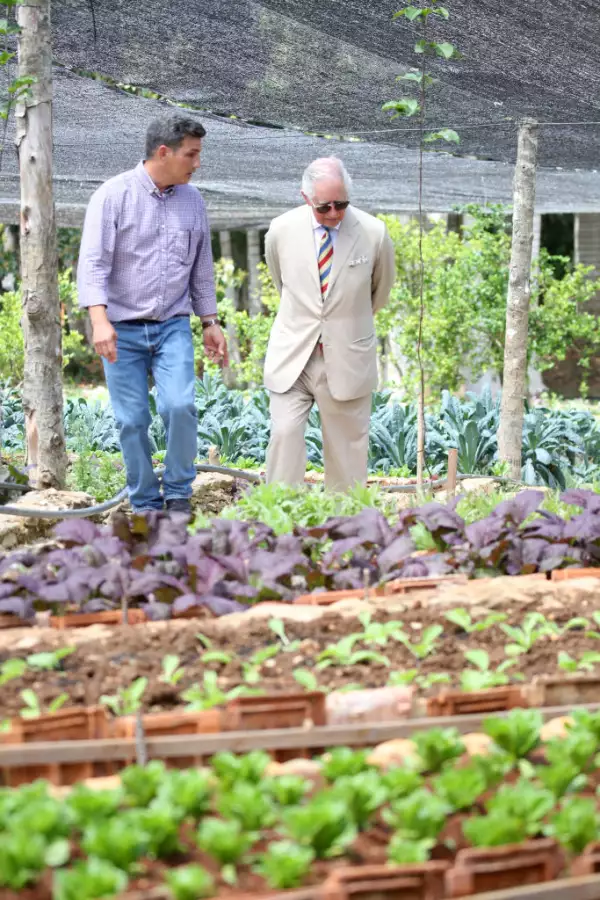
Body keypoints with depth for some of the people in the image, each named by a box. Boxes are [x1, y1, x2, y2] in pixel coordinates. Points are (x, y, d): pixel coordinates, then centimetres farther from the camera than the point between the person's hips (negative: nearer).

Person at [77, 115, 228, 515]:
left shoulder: (193, 200, 6)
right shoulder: (114, 194, -8)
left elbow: (202, 268, 16)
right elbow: (93, 262, -14)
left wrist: (211, 322, 15)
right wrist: (99, 320, -25)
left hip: (173, 327, 2)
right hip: (122, 330, -2)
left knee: (180, 406, -16)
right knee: (132, 421, -1)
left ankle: (179, 495, 2)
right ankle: (145, 505, 13)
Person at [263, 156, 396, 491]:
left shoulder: (374, 233, -9)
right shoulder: (281, 230, -6)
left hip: (347, 359, 0)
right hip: (293, 355, 0)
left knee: (347, 445, 5)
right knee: (285, 433, -10)